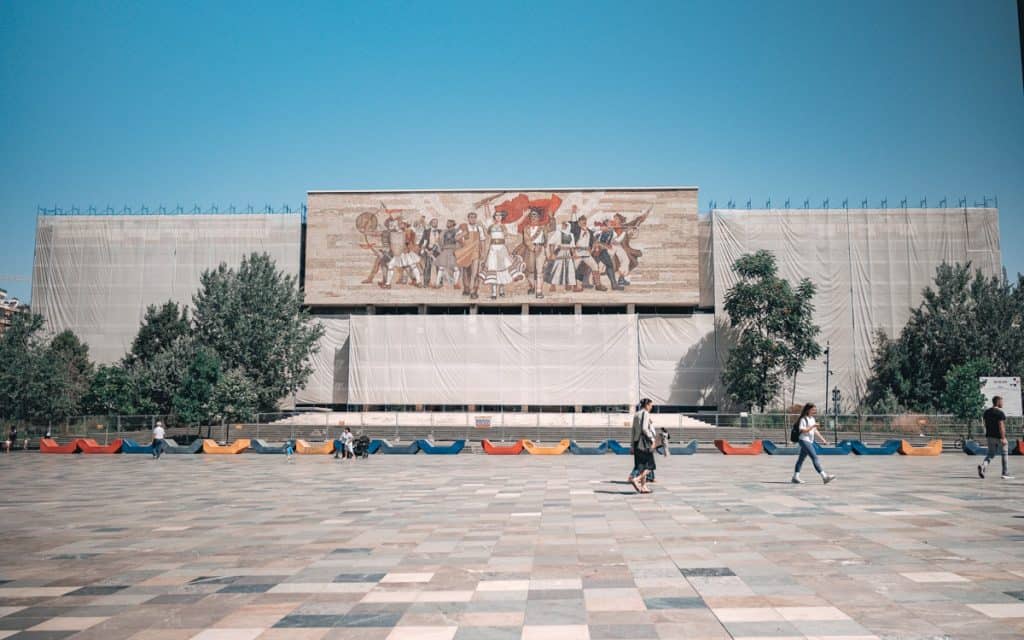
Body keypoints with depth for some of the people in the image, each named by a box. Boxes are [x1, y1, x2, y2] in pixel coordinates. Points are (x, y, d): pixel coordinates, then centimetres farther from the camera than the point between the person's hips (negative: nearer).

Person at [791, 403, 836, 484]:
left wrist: (823, 439, 16)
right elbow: (802, 430, -20)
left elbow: (815, 431, 21)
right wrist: (812, 426, -24)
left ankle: (795, 477, 16)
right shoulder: (803, 419, -12)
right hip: (804, 440, -10)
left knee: (801, 459, 12)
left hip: (810, 441, 10)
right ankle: (824, 477, -17)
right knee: (814, 457, -14)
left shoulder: (812, 419, 16)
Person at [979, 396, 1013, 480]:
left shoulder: (986, 412, 9)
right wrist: (1003, 438, -21)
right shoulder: (1000, 413, -15)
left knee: (991, 454, 11)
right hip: (999, 437, -6)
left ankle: (983, 466, -15)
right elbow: (1001, 426, -20)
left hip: (989, 436, 6)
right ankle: (1005, 474, 12)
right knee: (1004, 454, 7)